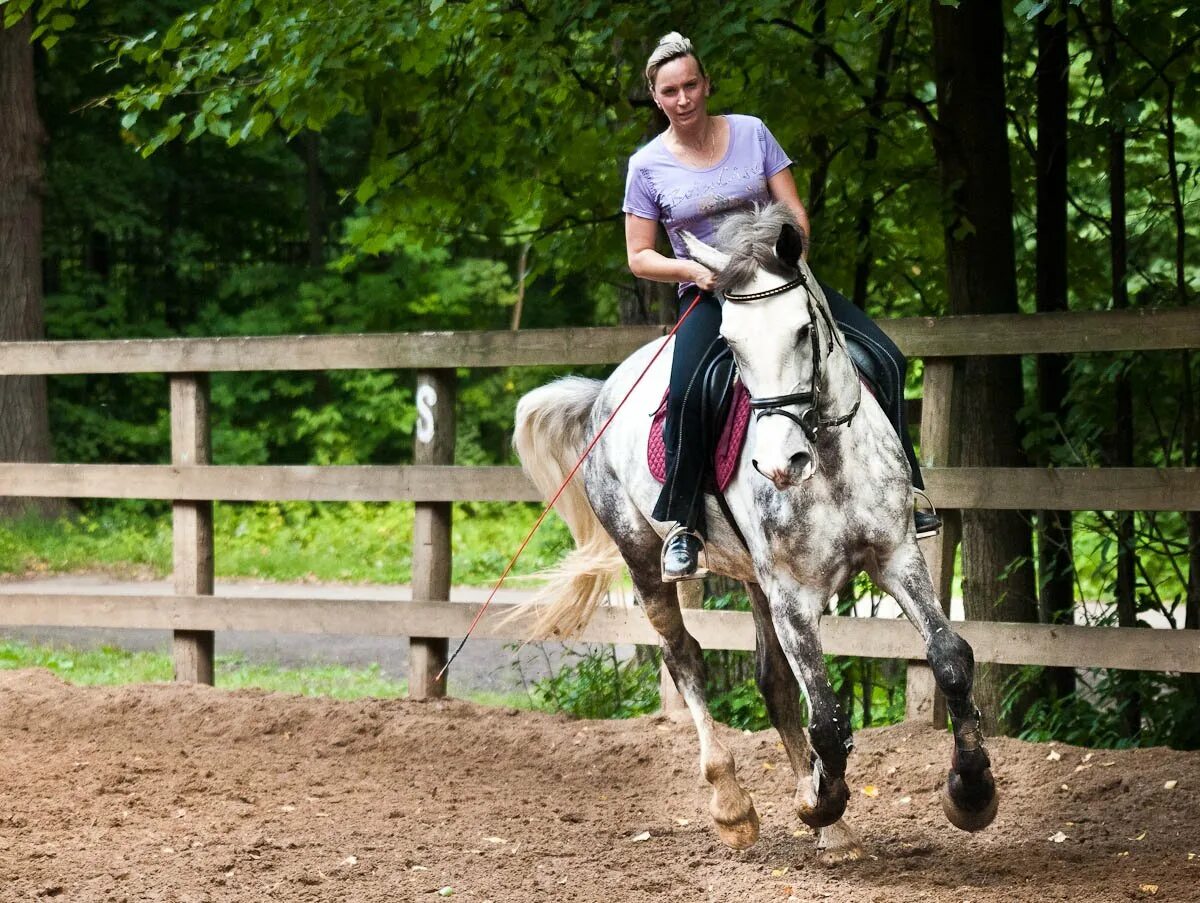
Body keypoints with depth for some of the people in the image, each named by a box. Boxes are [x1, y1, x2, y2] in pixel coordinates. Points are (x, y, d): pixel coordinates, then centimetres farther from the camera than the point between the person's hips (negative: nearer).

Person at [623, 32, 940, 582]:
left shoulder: (752, 133, 3)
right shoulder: (648, 166, -1)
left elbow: (794, 213, 3)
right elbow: (639, 256, 1)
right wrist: (692, 269, -17)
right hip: (707, 294, -3)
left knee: (885, 359, -13)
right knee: (685, 394, -33)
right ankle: (681, 527, -19)